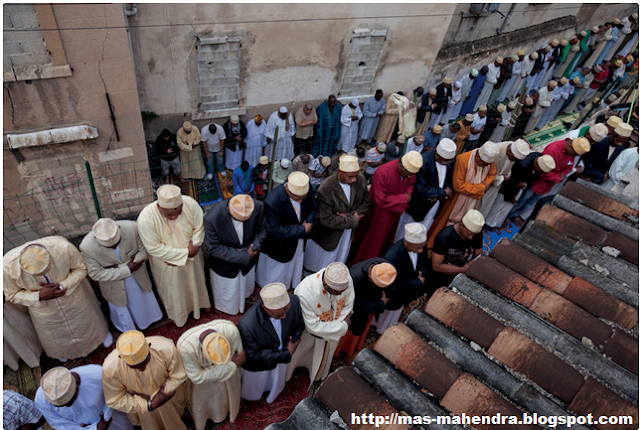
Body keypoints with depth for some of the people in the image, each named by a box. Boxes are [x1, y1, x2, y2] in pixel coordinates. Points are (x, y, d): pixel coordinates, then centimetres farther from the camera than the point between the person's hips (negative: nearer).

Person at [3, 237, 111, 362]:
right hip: (41, 304, 1)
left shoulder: (62, 246, -41)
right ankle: (62, 346, 67)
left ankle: (100, 331, 64)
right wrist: (39, 296, -32)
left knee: (84, 319, 29)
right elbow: (12, 295, -15)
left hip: (71, 291, -1)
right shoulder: (8, 266, -36)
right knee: (54, 332, 30)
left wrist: (62, 286, -33)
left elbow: (81, 269, -20)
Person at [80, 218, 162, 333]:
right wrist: (126, 270, -29)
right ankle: (128, 329, 59)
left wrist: (120, 267, -27)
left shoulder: (131, 228, -34)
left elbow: (144, 250, -18)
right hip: (114, 282, -1)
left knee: (142, 298, 30)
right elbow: (95, 274, -23)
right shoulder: (87, 247, -35)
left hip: (137, 275, 2)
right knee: (120, 305, 27)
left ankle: (147, 319, 64)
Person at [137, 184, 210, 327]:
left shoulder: (190, 204, -28)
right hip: (166, 263, -2)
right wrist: (184, 253, -27)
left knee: (194, 282, 29)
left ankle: (197, 303, 60)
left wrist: (193, 248, -24)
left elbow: (199, 228, -14)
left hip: (191, 256, 3)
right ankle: (177, 314, 53)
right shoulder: (146, 219, -34)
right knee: (173, 289, 22)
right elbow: (154, 248, -27)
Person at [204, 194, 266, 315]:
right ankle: (230, 310, 61)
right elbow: (213, 248, -25)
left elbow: (262, 230, -11)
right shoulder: (212, 218, -38)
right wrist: (243, 256, -26)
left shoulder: (258, 207, -31)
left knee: (247, 289, 33)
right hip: (225, 263, -3)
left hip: (248, 260, 3)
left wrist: (252, 250, -24)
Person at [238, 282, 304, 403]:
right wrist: (286, 355, -25)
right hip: (257, 367, -3)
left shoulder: (293, 302, -34)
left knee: (276, 387, 36)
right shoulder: (246, 325, -44)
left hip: (282, 357, 4)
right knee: (251, 394, 29)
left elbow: (299, 324, -10)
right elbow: (254, 355, -27)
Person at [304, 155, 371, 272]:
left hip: (348, 233, 5)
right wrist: (353, 221, -23)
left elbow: (366, 201, 0)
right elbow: (327, 219, -29)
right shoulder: (325, 189, -32)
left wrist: (350, 216, -18)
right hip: (329, 235, -5)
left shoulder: (361, 180, -15)